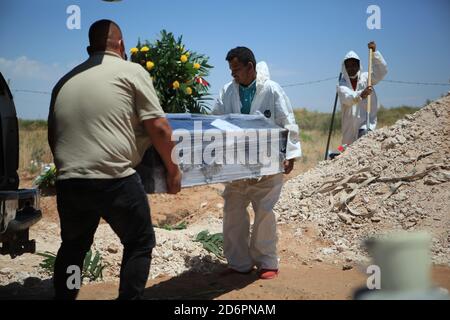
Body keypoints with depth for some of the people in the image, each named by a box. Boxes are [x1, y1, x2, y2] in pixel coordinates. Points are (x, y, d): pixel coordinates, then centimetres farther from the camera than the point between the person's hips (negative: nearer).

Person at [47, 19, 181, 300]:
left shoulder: (65, 81, 16)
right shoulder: (131, 71, 1)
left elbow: (53, 137, 21)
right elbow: (158, 127, -4)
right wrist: (173, 169, 7)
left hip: (68, 181, 5)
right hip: (115, 180, -5)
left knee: (73, 247, 24)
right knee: (140, 244, 14)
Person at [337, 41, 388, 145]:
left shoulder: (366, 78, 3)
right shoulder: (342, 84, -1)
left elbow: (382, 71, -10)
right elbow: (347, 98, -22)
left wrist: (374, 52, -20)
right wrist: (360, 95, -43)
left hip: (366, 122, -1)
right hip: (349, 125, 2)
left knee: (364, 134, -30)